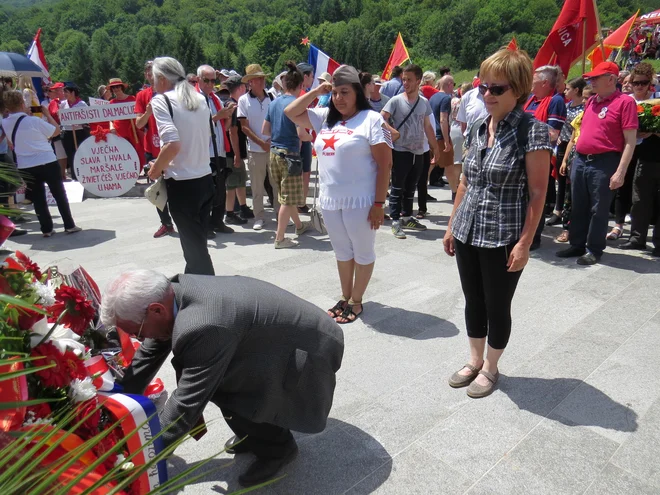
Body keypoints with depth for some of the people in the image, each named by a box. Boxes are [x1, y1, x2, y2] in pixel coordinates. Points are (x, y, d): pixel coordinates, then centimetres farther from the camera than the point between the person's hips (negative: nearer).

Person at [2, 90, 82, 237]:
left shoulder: (5, 123, 2)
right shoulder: (33, 120, -13)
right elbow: (56, 131, -3)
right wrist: (47, 114, 7)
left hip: (25, 166, 4)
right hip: (47, 162, -4)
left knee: (37, 198, 10)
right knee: (59, 195, 7)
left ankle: (46, 229, 11)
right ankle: (69, 226, 10)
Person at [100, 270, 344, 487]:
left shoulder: (202, 326, -36)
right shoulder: (175, 292, -7)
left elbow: (185, 404, -27)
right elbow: (150, 352, 6)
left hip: (312, 348, -9)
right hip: (282, 332, 9)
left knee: (224, 389, -20)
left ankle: (277, 447, 7)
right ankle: (259, 431, 25)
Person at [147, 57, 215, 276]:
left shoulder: (161, 100, -9)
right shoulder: (199, 98, 10)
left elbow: (172, 144, -22)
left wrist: (155, 170, -6)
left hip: (182, 185, -7)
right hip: (205, 180, 7)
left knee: (194, 245, 3)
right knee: (198, 241, 17)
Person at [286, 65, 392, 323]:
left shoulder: (371, 119, -7)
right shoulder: (325, 117, 11)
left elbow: (384, 164, -11)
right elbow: (291, 113, 17)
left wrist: (379, 203, -16)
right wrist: (316, 92, 6)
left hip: (360, 201, -6)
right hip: (329, 200, 7)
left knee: (362, 252, 8)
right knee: (342, 252, 18)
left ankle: (356, 302, 23)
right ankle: (345, 297, 33)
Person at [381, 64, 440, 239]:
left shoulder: (424, 102, 7)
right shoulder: (396, 100, -7)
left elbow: (427, 127, 14)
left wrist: (435, 147, 16)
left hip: (418, 152, 5)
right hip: (400, 152, -5)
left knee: (410, 188, 14)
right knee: (398, 188, -1)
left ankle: (407, 217, 25)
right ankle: (395, 221, 4)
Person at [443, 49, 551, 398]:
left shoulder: (532, 130, -12)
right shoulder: (478, 127, 7)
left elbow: (537, 192, -13)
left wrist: (524, 243, -16)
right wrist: (452, 225, 12)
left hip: (503, 238, -6)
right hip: (468, 234, 6)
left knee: (497, 307, 9)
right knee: (473, 301, 17)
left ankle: (490, 367, 30)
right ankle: (474, 361, 35)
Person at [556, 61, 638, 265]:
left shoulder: (625, 102, -8)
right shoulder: (590, 101, 13)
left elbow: (630, 141, -11)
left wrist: (620, 172, -16)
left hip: (604, 163, -7)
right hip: (580, 160, 7)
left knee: (598, 209, 3)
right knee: (578, 207, 13)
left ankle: (594, 249, 15)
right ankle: (577, 245, 25)